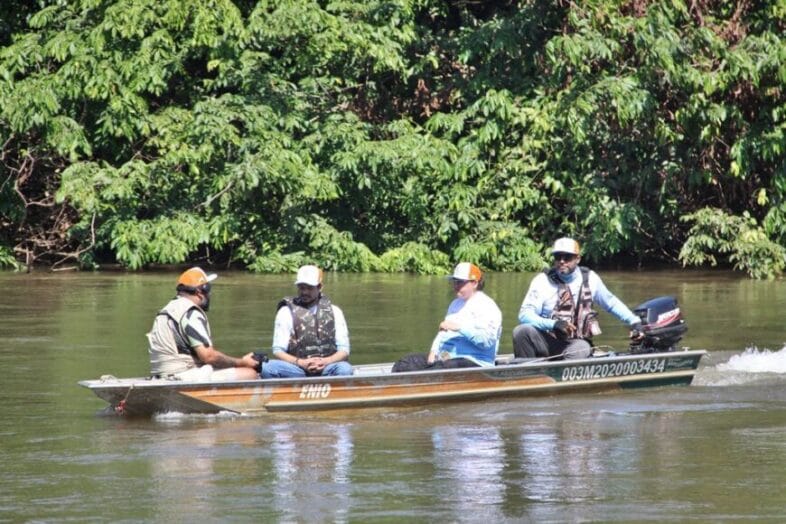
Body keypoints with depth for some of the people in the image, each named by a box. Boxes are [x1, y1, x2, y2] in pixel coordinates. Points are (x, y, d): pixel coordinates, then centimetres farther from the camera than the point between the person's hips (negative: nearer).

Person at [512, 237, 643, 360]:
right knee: (522, 331, -30)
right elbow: (524, 314, -11)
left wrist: (634, 321, 9)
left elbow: (611, 302, 20)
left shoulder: (590, 278, 5)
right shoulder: (543, 280, -3)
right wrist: (554, 324, -27)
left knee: (582, 349, -36)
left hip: (576, 344, 0)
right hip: (547, 342, 0)